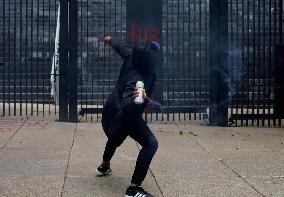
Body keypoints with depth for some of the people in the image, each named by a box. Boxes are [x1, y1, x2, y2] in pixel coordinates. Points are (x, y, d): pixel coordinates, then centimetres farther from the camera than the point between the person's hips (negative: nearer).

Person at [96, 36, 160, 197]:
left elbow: (122, 47, 5)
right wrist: (137, 101, -65)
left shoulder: (131, 57, -18)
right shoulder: (137, 80, -38)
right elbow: (127, 108, -46)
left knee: (116, 138, 34)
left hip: (113, 110, 9)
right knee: (151, 144, -16)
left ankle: (104, 167, 61)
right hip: (125, 118, -9)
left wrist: (111, 41, 24)